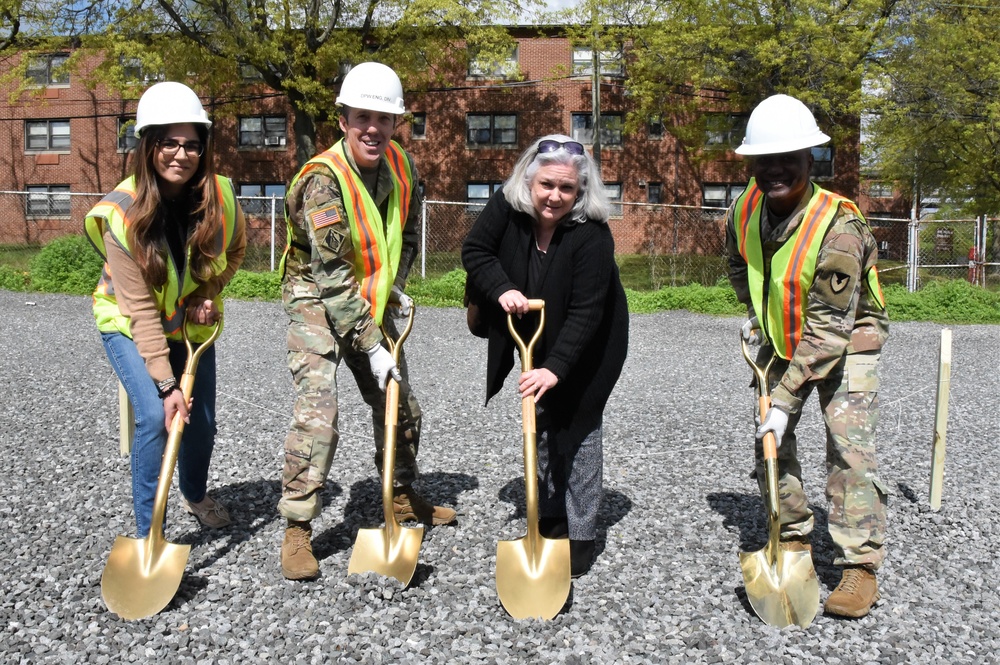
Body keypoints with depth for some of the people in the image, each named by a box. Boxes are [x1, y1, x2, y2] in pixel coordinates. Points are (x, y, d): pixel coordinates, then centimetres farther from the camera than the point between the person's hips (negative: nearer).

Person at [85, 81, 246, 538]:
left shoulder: (220, 194, -19)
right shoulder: (122, 213, -28)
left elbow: (235, 250, 4)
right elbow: (140, 310, -28)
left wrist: (208, 291, -13)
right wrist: (166, 385, -31)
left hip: (192, 324, 4)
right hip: (129, 326, -3)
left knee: (202, 422, 8)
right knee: (155, 417, -20)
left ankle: (195, 495, 40)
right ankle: (148, 533, -3)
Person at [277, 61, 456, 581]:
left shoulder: (400, 164, -5)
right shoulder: (323, 179, -26)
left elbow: (408, 231, 13)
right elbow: (332, 276, -30)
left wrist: (394, 285, -1)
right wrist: (370, 346, -31)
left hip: (368, 301, 7)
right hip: (316, 301, -6)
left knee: (400, 402, 12)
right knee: (317, 409, -19)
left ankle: (403, 497, 33)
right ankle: (296, 530, -6)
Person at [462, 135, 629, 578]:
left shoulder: (592, 234, -30)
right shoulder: (507, 207, -18)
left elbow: (585, 311, -32)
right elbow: (474, 251, -9)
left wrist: (556, 368, -39)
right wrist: (502, 289, -26)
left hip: (587, 346, -5)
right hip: (537, 338, 5)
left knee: (578, 429, -3)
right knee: (543, 425, 13)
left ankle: (580, 536, 7)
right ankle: (550, 518, 28)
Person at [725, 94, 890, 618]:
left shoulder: (838, 226, -31)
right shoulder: (744, 211, -12)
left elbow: (829, 330, -32)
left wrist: (786, 398, -33)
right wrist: (754, 312, 7)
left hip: (847, 342, -6)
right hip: (782, 339, 6)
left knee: (849, 445, -13)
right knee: (769, 438, 4)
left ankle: (860, 565, -3)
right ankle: (793, 538, 21)